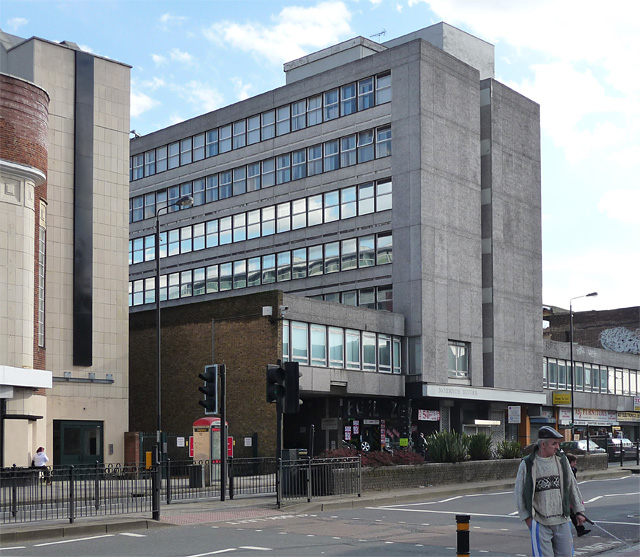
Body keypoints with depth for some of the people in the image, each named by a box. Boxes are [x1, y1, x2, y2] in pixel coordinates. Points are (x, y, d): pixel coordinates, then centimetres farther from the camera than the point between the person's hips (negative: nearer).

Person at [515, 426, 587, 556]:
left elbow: (572, 486, 16)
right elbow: (519, 493, 2)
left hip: (562, 521, 4)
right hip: (540, 523, -4)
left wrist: (579, 511, 15)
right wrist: (527, 517, -1)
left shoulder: (562, 460, 8)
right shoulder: (527, 464, -4)